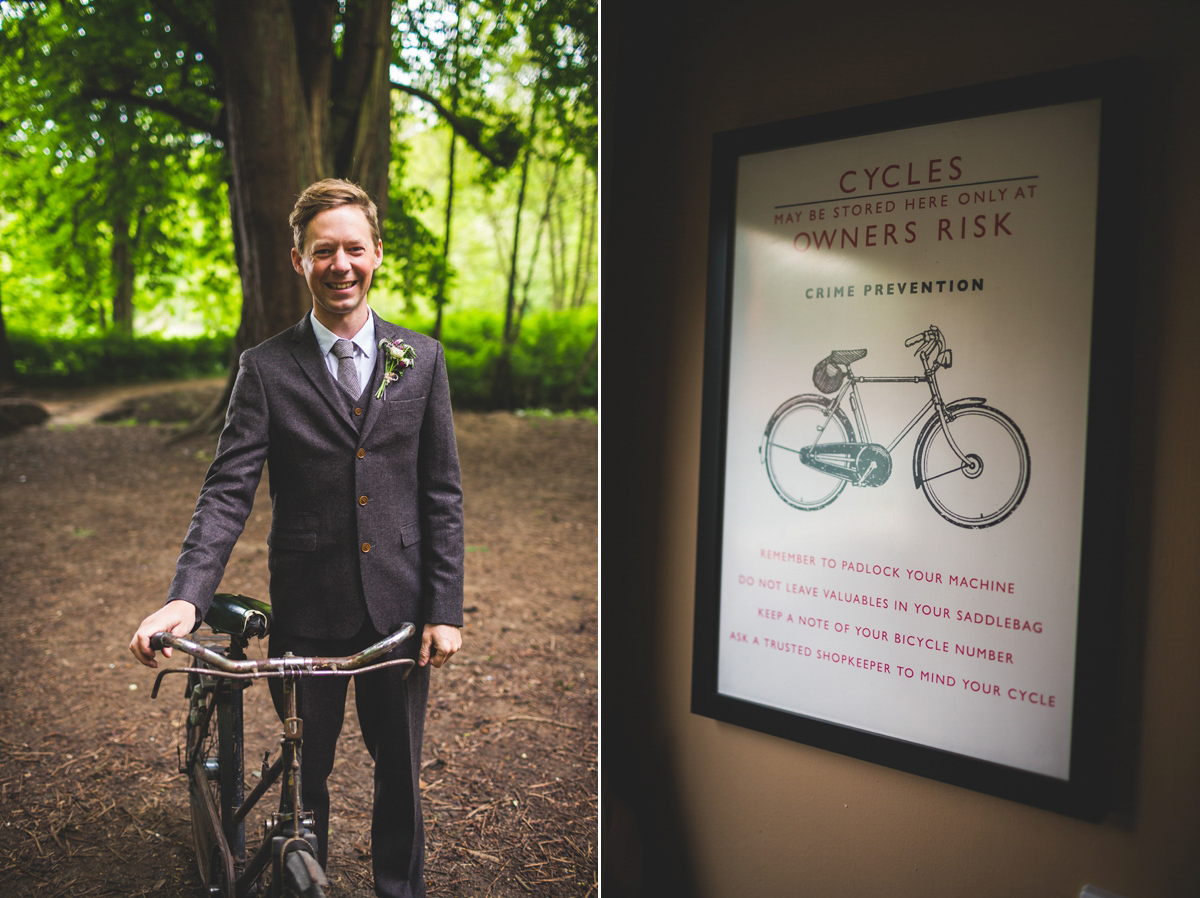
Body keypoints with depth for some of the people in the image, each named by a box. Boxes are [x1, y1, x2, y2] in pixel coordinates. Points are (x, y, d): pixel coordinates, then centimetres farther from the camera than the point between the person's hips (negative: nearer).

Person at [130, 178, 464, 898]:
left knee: (400, 772, 15)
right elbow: (228, 491, -7)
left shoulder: (422, 359, 2)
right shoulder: (266, 368, -2)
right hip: (307, 609, -1)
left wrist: (445, 608, -2)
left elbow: (442, 493, 2)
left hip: (399, 606, 1)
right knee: (304, 774, 16)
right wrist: (186, 597, -22)